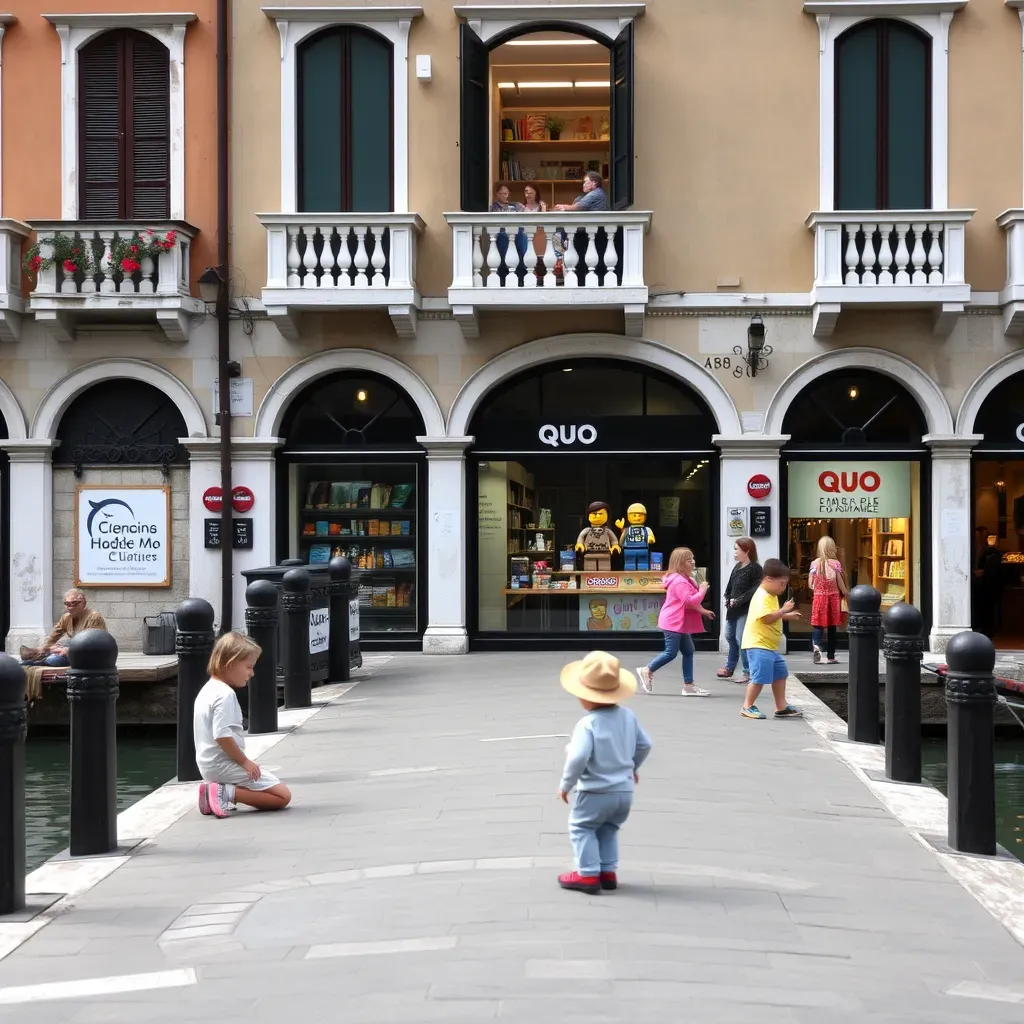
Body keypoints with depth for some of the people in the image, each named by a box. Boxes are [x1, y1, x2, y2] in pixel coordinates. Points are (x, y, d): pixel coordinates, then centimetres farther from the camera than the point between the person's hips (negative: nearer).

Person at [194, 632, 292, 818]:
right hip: (224, 765, -10)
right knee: (283, 796, -8)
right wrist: (245, 762, -15)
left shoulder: (207, 690, 14)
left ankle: (215, 791, 5)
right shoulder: (225, 694, -18)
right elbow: (222, 736, -25)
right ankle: (227, 793, -17)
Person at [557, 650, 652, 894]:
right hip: (625, 791, 7)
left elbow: (578, 757, -27)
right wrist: (633, 767, 29)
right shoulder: (628, 716, 2)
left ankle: (588, 874, 8)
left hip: (596, 792, -7)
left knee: (580, 828, 11)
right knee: (608, 829, 25)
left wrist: (566, 784, -13)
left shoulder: (587, 724, -20)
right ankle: (608, 872, 24)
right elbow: (644, 744, 11)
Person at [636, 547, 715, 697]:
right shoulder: (679, 581, -19)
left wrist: (702, 611, 12)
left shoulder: (684, 580, 17)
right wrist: (702, 591, -17)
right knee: (671, 652, -7)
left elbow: (691, 602, 23)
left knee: (688, 652, 8)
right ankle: (647, 671, 7)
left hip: (680, 623, 11)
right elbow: (689, 602, -27)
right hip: (673, 623, -11)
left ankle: (688, 685, 9)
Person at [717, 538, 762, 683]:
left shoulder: (755, 568, -12)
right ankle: (729, 668, 31)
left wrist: (738, 600, -20)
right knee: (730, 636, 17)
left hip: (746, 610, -9)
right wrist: (727, 598, 0)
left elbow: (755, 590, -20)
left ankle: (748, 672, 0)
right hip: (733, 609, 9)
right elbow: (730, 585, 17)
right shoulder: (737, 567, 13)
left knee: (741, 639, -9)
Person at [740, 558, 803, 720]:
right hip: (758, 645, -11)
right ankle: (748, 707, 0)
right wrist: (783, 610, -23)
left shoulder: (771, 596, 15)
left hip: (770, 646, 11)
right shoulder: (762, 597, -19)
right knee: (760, 677, -12)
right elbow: (767, 618, -29)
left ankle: (781, 708, 22)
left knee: (780, 674, 15)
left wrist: (787, 616, 16)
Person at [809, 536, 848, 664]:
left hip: (818, 597, 1)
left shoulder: (814, 563, -3)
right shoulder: (835, 563, -8)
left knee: (818, 625, 3)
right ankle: (831, 656, 13)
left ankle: (816, 645, -27)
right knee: (831, 627, 7)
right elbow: (840, 583, -4)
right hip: (833, 597, -1)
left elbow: (810, 584, 1)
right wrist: (845, 593, 15)